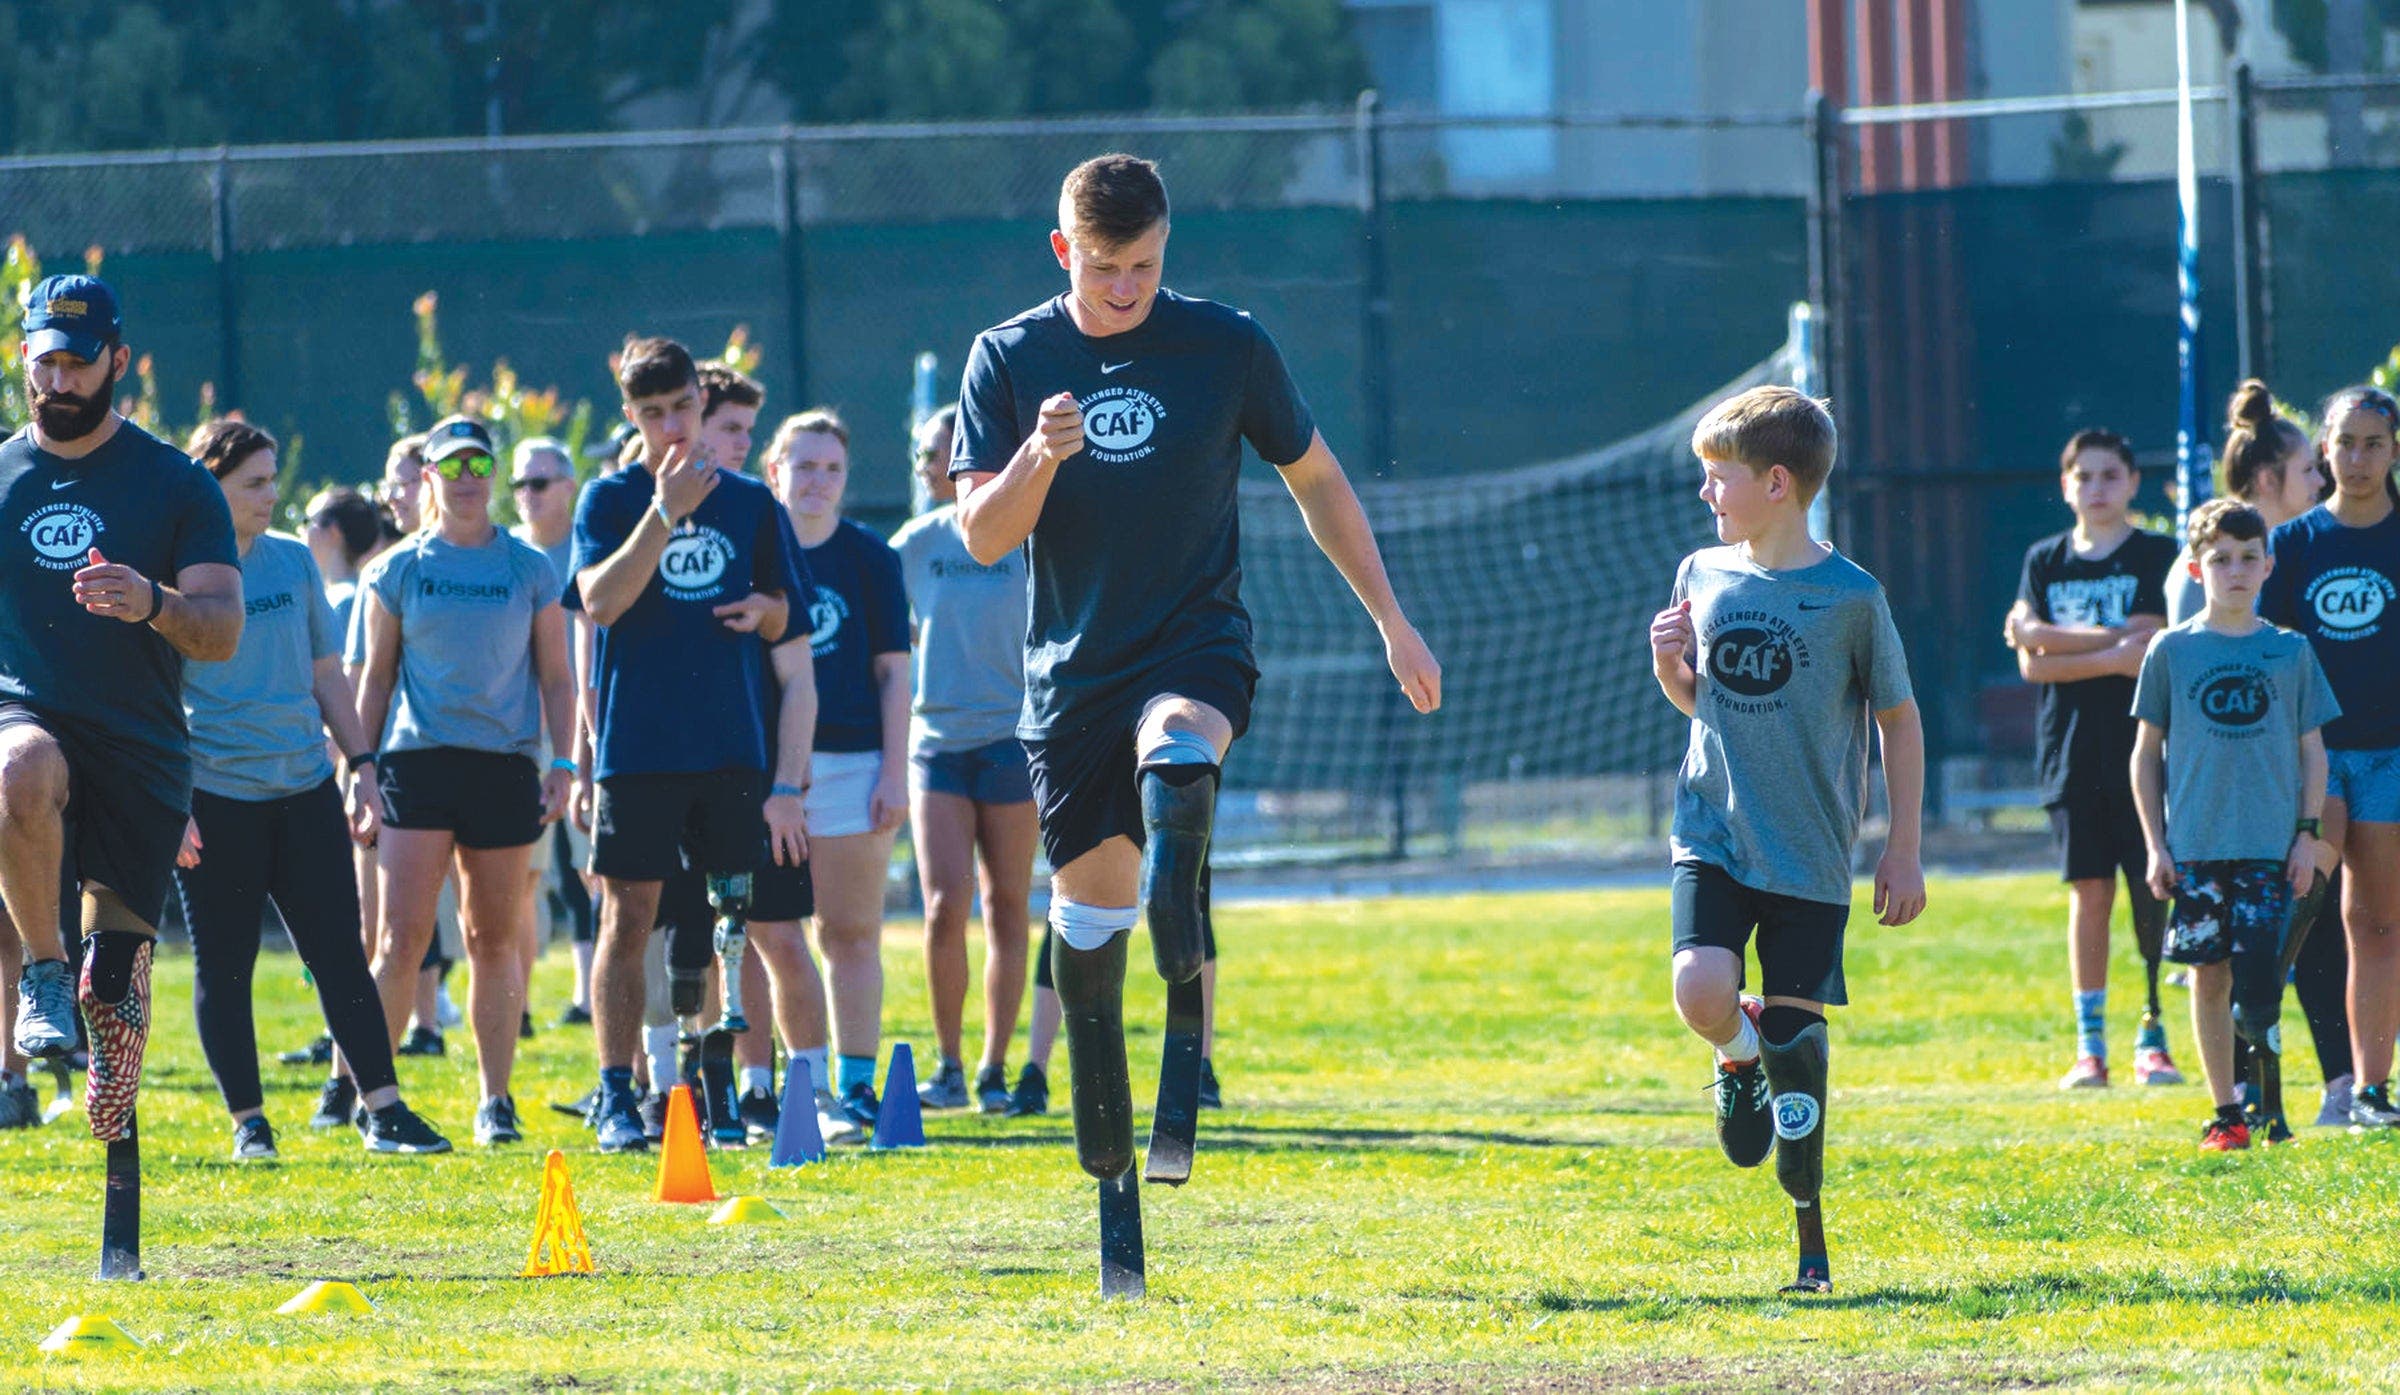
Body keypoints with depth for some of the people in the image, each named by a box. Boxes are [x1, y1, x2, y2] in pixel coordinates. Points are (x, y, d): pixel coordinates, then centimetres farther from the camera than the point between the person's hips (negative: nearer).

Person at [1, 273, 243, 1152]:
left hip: (142, 750, 0)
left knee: (119, 970, -6)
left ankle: (112, 1114, 17)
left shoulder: (177, 486, 6)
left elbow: (222, 633, -3)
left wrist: (153, 604, -24)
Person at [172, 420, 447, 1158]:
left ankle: (382, 1104, 1)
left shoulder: (293, 562, 9)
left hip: (305, 790, 4)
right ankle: (248, 1122, 11)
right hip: (215, 794, -4)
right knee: (224, 966, 3)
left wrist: (361, 767, 11)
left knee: (339, 952, 0)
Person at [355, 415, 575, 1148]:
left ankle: (495, 1100, 10)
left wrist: (562, 764, 1)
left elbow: (556, 678, 11)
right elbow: (376, 678, 12)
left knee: (495, 939, 4)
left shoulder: (529, 570, 8)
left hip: (505, 765, 1)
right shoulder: (397, 571, 7)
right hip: (418, 759, -1)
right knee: (402, 938, -9)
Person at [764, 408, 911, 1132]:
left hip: (852, 760, 0)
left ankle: (855, 1085, 5)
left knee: (851, 933, 2)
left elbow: (894, 671, 5)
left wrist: (894, 771, -3)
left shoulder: (869, 556, 6)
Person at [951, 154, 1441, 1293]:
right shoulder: (1008, 360, 1)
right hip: (1072, 673, 2)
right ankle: (1115, 1196, 12)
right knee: (1086, 918, 2)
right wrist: (1041, 456, -22)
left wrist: (1392, 623, 11)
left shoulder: (1225, 346, -1)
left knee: (1174, 760, -38)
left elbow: (1316, 482, 12)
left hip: (1196, 649, -2)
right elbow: (982, 535, -2)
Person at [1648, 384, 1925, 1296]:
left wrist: (1903, 851, 1)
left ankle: (1809, 1230, 13)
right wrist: (1670, 666, -5)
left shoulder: (1851, 596, -7)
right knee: (1702, 991, -21)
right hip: (1713, 834, 3)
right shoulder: (1702, 577, 5)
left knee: (1794, 1037, -1)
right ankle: (1739, 1056, 15)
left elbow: (1898, 719, 2)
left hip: (1809, 853, -3)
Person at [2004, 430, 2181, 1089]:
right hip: (2073, 752, 3)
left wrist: (2046, 635, -8)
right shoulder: (2045, 561, 11)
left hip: (2144, 742, -3)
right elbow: (2032, 665, 2)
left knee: (2154, 889, -6)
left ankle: (2153, 1040, -1)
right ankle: (2089, 1046, 6)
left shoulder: (2157, 557, 1)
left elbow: (2148, 646, -11)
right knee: (2089, 892, 3)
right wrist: (2113, 649, -11)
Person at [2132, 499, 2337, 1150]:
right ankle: (2225, 1114, 12)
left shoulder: (2290, 652, 6)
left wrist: (2308, 834, 2)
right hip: (2195, 847, 0)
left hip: (2269, 845, 0)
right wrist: (2155, 845, 1)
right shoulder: (2172, 650, 3)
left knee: (2257, 982, -9)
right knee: (2209, 976, 3)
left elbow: (2312, 752, 10)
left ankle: (2270, 1101, 8)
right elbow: (2146, 754, 6)